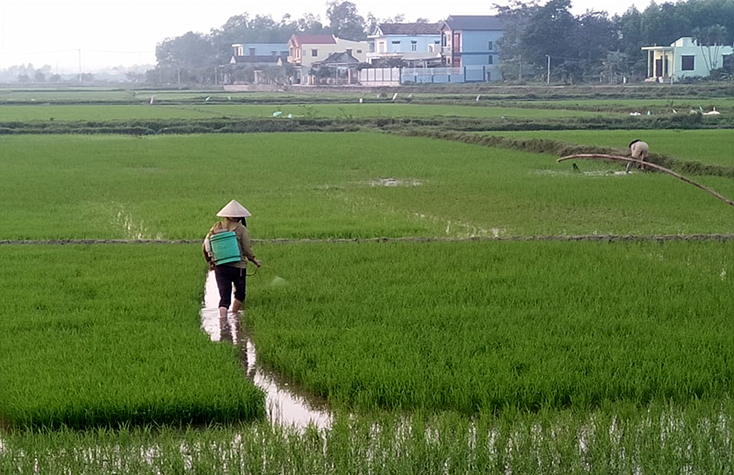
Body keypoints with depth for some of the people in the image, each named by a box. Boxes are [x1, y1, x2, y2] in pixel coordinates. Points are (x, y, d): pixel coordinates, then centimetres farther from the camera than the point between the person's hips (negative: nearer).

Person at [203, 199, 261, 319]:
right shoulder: (241, 229, -6)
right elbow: (247, 250, -7)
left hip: (220, 267, 3)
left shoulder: (216, 227, 5)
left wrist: (209, 261, 21)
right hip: (238, 267, -3)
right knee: (240, 293, 23)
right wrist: (254, 261, 11)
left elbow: (205, 246, 5)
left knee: (224, 297, 0)